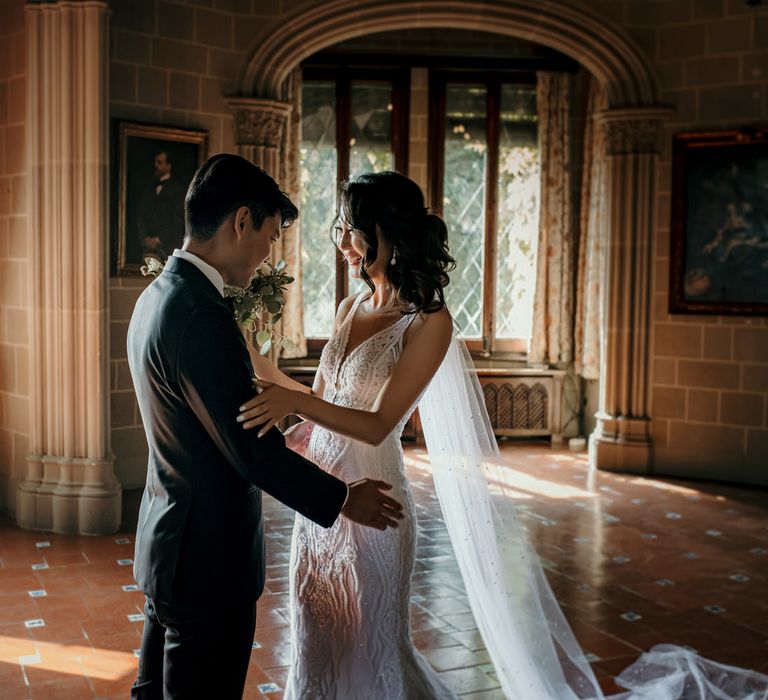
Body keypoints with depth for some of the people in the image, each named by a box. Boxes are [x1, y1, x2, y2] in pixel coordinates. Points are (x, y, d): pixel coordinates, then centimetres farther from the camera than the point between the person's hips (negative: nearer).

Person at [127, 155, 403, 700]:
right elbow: (253, 452, -23)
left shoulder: (158, 296, 6)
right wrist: (342, 498, -11)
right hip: (210, 557, -10)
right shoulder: (200, 313, -26)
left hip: (169, 544, 10)